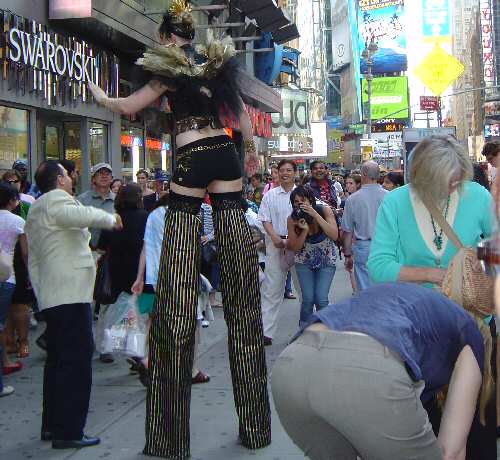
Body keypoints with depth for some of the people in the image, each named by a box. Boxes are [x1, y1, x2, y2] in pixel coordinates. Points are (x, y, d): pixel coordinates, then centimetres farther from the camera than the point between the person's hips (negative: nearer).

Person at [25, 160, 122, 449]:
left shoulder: (34, 213, 23)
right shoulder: (56, 199, -8)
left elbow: (33, 261, 24)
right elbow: (85, 215, -30)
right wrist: (111, 219, -15)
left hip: (51, 297, 10)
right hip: (72, 295, -10)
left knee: (57, 360, 16)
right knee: (76, 361, -8)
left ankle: (51, 425, 22)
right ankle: (68, 432, -7)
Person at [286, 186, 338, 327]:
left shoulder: (325, 210, -15)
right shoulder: (293, 220, -13)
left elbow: (334, 236, -26)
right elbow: (294, 248, -9)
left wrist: (315, 215, -32)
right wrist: (304, 230, -26)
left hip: (327, 260, -1)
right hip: (305, 261, 1)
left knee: (321, 299, -13)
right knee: (308, 299, -11)